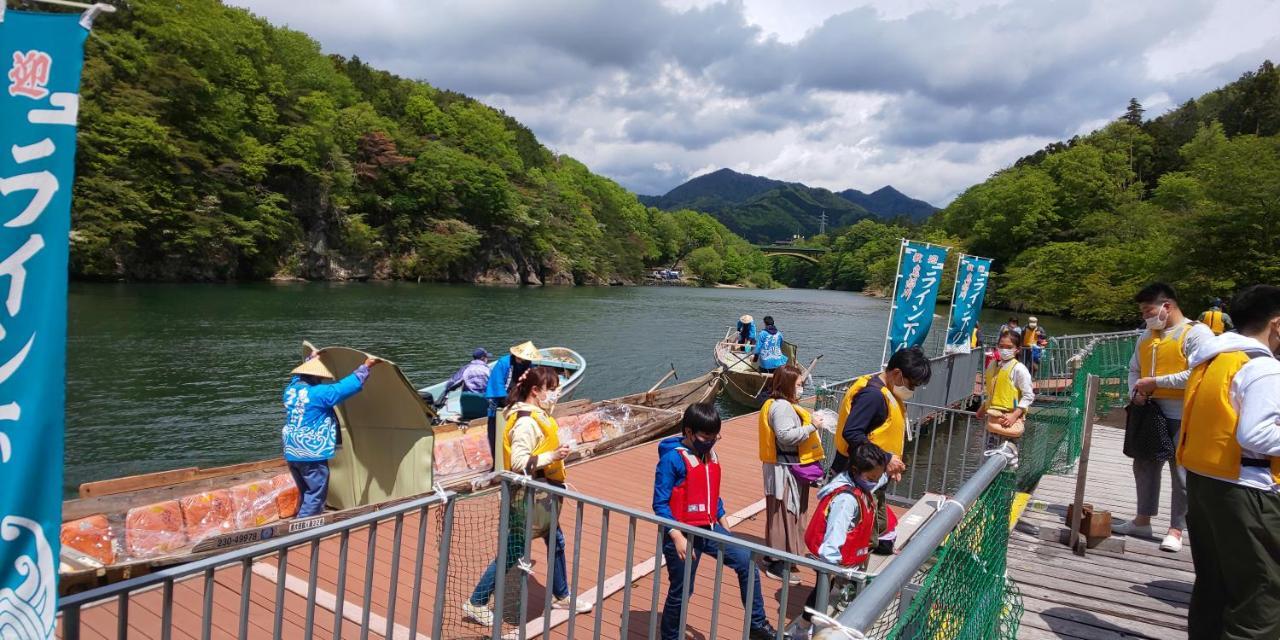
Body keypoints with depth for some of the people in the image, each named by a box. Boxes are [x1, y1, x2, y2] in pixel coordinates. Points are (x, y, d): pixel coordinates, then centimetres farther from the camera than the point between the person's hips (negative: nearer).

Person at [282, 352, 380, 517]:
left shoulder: (290, 389, 5)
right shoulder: (319, 393, -16)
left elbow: (299, 375, 29)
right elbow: (347, 385, -12)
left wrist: (311, 359, 40)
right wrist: (365, 367, -3)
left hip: (292, 453, 9)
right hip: (312, 454, -8)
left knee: (306, 493, 19)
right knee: (316, 495, 0)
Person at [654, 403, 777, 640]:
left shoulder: (710, 454, 6)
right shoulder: (672, 459, -17)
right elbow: (660, 504, -17)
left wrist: (723, 525, 18)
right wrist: (677, 538, -24)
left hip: (709, 529, 7)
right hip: (683, 534, -7)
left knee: (747, 562, 0)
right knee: (681, 591, 5)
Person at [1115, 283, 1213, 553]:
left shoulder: (1196, 333, -12)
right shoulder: (1146, 337, 12)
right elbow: (1134, 369, 19)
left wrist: (1155, 382, -20)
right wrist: (1135, 391, -1)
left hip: (1182, 418, -8)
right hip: (1151, 414, 8)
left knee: (1182, 473, 2)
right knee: (1145, 466, 14)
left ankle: (1176, 530, 12)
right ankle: (1142, 521, 26)